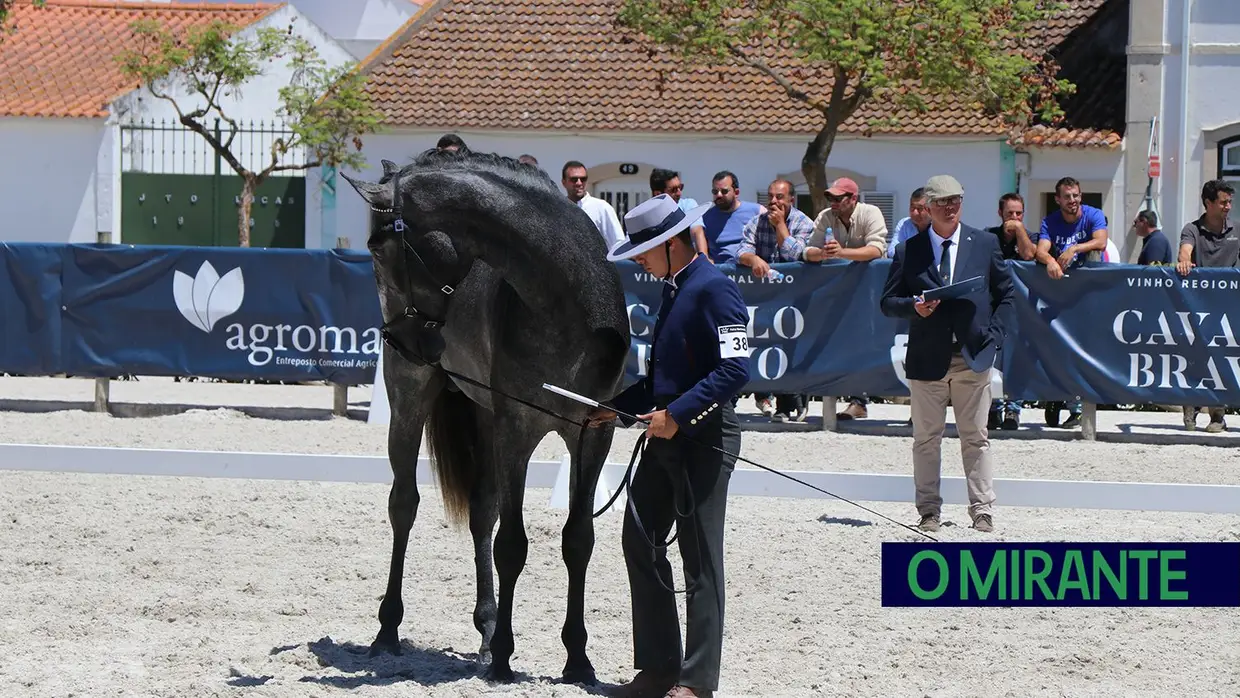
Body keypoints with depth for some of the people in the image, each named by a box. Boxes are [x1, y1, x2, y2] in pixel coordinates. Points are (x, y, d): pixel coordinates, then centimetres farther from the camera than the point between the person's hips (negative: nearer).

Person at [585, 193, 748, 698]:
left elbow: (735, 369, -23)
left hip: (703, 438, -10)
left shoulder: (714, 290, -15)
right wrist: (617, 407, 16)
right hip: (667, 434, 10)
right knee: (640, 543, 11)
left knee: (700, 559, -3)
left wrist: (677, 415, -24)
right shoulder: (675, 291, 15)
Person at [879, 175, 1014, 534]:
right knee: (926, 438, 5)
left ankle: (983, 512, 4)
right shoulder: (908, 250, 4)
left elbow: (1005, 295, 10)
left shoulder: (985, 244, 7)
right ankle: (929, 511, 12)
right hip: (927, 357, 0)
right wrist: (913, 307, -16)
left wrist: (993, 339, -1)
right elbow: (887, 302, 5)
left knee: (976, 437, 2)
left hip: (973, 356, 0)